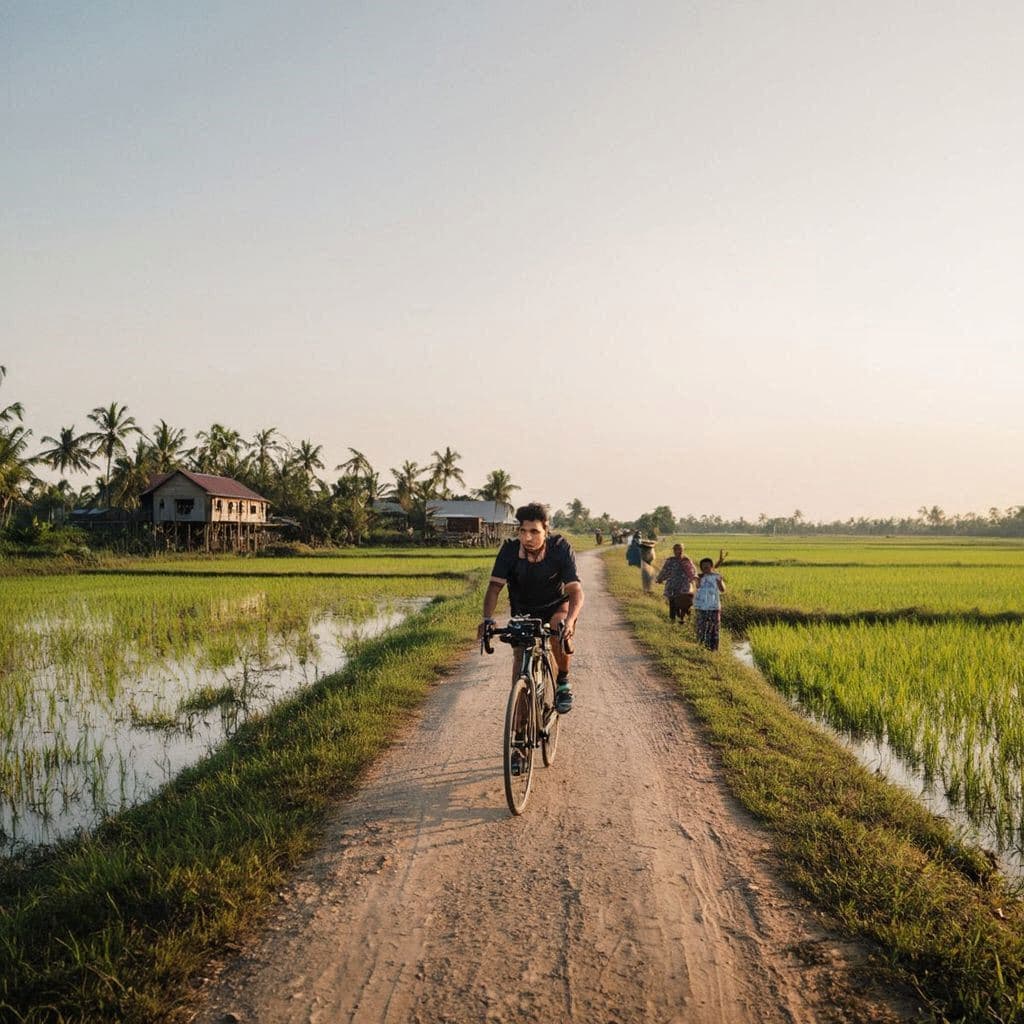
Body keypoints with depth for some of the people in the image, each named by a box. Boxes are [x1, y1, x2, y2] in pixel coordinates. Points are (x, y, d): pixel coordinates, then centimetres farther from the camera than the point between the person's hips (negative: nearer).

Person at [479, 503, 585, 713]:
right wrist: (487, 619, -42)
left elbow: (576, 590, -33)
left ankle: (563, 682, -8)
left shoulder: (561, 548, -27)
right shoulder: (510, 549, -23)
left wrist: (569, 621, -51)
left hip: (557, 604, -2)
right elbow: (495, 586, -25)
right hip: (523, 608, 2)